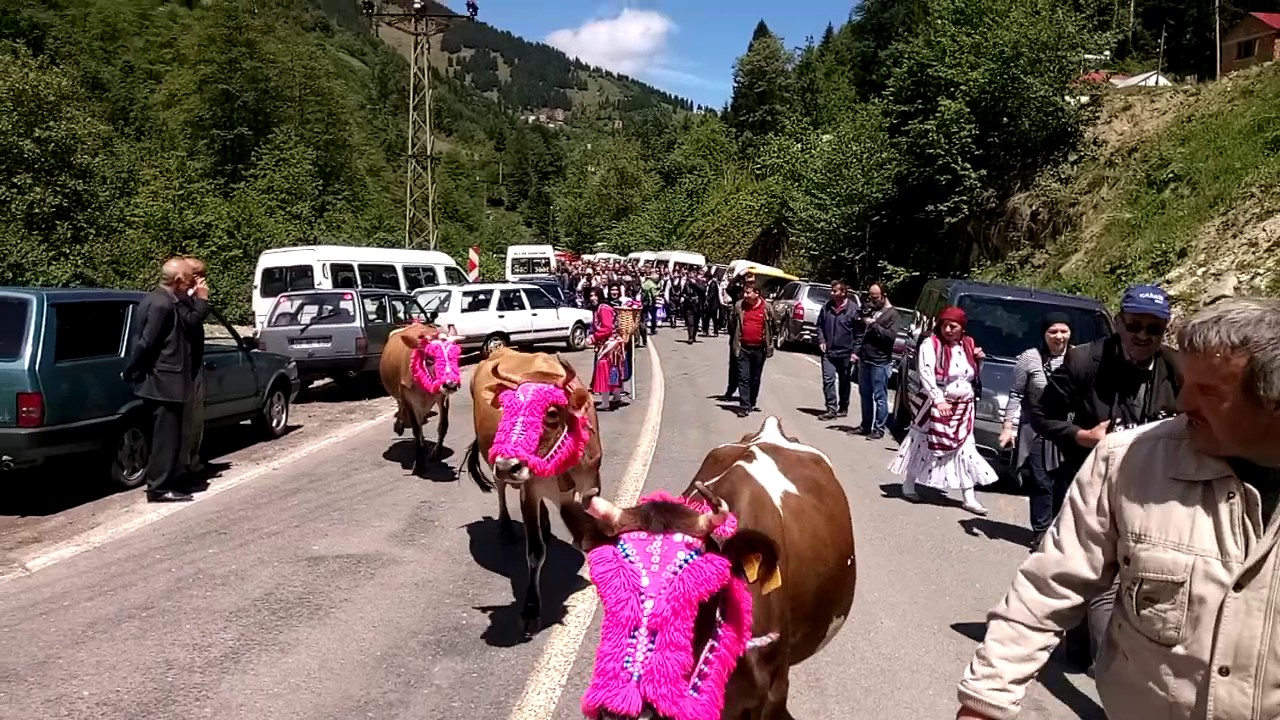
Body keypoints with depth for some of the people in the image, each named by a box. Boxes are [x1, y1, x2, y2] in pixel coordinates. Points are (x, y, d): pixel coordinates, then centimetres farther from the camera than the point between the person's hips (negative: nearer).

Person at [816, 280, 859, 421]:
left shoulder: (853, 309, -10)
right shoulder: (826, 306, 1)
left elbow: (859, 332, -7)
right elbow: (820, 325, 13)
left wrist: (855, 351, -10)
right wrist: (821, 340, -1)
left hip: (845, 353, -2)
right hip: (828, 352, 3)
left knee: (844, 382, 12)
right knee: (828, 380, -7)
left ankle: (843, 408, 27)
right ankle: (831, 409, -5)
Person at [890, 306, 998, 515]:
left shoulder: (968, 345, 8)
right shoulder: (931, 344, -10)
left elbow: (976, 377, 19)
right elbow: (926, 375, -20)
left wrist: (978, 360, -1)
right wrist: (939, 400, -31)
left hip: (963, 408, 6)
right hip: (936, 406, -5)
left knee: (966, 450, 5)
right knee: (924, 445, 4)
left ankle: (969, 498, 8)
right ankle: (909, 486, 20)